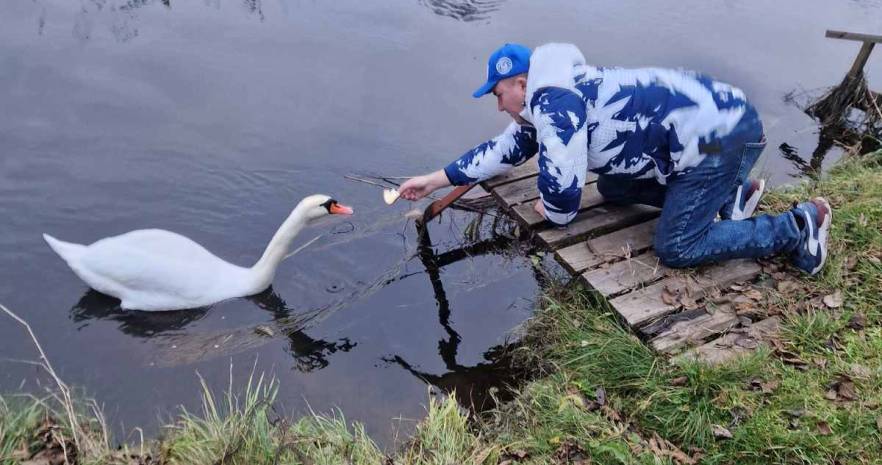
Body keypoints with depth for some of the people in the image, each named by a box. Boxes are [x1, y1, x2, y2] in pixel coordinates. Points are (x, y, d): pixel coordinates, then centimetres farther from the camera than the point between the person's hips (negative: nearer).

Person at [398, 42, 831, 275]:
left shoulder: (553, 102, -17)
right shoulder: (547, 100, 14)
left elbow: (562, 192, -20)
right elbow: (504, 149, 24)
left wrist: (551, 211, 5)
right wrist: (434, 179, 26)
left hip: (722, 133, -10)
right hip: (709, 120, 10)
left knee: (676, 249, -7)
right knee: (612, 187, 17)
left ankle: (798, 226, 1)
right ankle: (731, 192, 17)